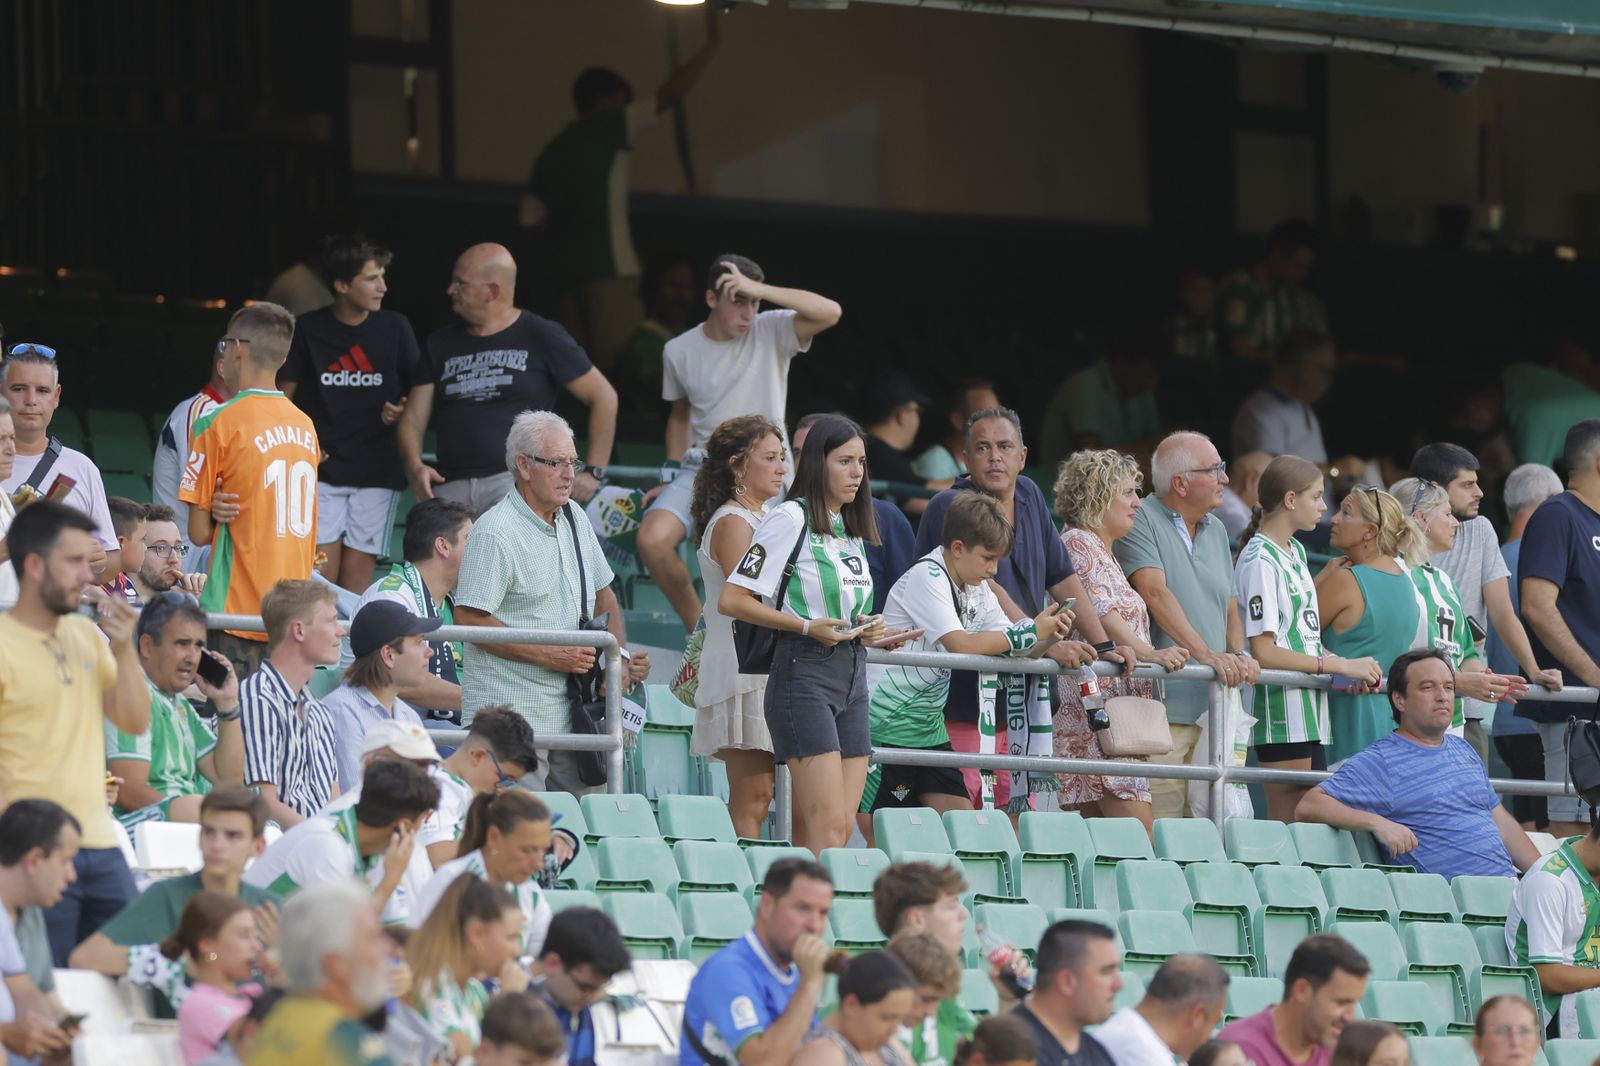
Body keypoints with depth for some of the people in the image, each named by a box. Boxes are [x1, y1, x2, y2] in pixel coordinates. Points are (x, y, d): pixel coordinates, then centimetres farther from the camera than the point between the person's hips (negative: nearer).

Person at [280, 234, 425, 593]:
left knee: (358, 570, 0)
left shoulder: (394, 328, 3)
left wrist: (402, 411, -9)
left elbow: (420, 388, 13)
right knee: (322, 570, -8)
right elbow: (285, 394, 8)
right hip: (322, 467, -1)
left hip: (377, 469, 1)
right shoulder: (308, 330, 1)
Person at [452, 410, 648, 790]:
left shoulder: (574, 519, 13)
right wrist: (551, 656, -17)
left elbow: (602, 595, 25)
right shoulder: (495, 534, -12)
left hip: (569, 714, 8)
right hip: (512, 715, -8)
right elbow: (470, 619, -17)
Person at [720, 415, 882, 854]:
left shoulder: (851, 529, 18)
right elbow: (731, 600, -12)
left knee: (841, 828, 3)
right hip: (804, 673, -8)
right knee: (827, 827, -16)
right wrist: (807, 627, -17)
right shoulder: (791, 519, -7)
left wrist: (866, 629, 8)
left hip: (852, 677, 8)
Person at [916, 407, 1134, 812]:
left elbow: (1062, 578, 17)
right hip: (961, 704, -7)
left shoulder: (1029, 497, 13)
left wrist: (1104, 646, 9)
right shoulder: (950, 508, -11)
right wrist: (1048, 644, -29)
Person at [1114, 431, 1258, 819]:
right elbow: (1156, 593, -16)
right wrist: (1206, 654, -25)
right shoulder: (1140, 521, -5)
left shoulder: (1216, 531, 19)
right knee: (1159, 823, -12)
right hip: (1162, 709, -7)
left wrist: (1238, 654, 0)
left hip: (1213, 706, 7)